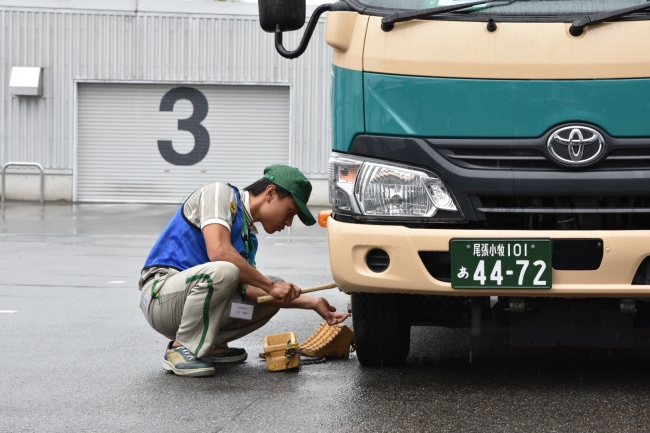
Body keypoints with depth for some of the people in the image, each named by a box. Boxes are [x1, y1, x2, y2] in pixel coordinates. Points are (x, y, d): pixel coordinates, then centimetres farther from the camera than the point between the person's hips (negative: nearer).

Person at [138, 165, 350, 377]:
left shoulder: (249, 237, 16)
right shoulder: (220, 193, -8)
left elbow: (246, 289, 4)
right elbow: (218, 251, -24)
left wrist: (311, 303, 2)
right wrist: (270, 286, -17)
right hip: (161, 294, -9)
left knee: (277, 293, 7)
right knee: (224, 270, -35)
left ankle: (209, 344, 9)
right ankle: (181, 350, -18)